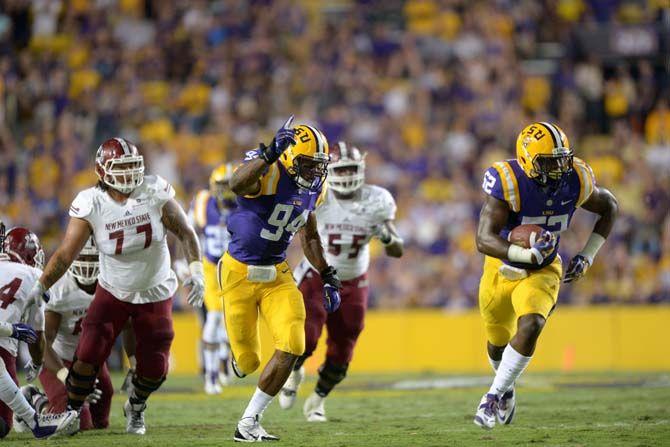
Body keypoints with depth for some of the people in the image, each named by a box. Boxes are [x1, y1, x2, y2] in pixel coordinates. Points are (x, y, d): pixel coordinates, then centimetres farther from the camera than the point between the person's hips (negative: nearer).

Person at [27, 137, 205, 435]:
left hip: (156, 294, 1)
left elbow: (185, 232, -7)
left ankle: (136, 405, 36)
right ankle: (72, 410, 10)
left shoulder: (155, 192, -17)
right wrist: (39, 288, -28)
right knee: (88, 355, -15)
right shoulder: (91, 204, -18)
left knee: (154, 369, 2)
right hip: (113, 291, -1)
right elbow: (66, 253, -19)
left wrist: (196, 270, -19)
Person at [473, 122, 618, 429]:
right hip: (503, 268, -1)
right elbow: (484, 240, -36)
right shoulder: (507, 182, -30)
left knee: (530, 326, -26)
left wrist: (588, 256, -3)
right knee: (499, 341, 18)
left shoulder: (575, 181, -18)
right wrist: (528, 254, -50)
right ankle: (507, 388, 50)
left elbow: (609, 206, 4)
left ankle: (495, 395, -11)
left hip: (543, 271, 1)